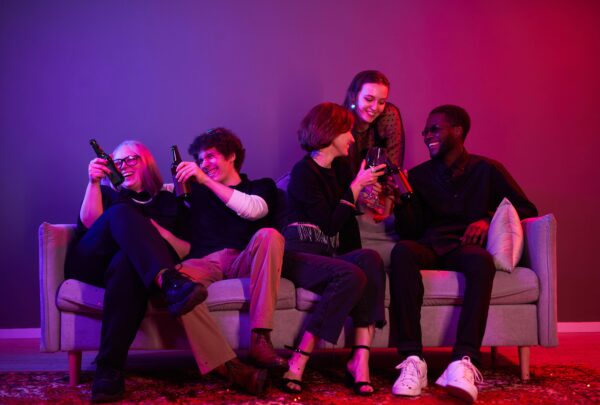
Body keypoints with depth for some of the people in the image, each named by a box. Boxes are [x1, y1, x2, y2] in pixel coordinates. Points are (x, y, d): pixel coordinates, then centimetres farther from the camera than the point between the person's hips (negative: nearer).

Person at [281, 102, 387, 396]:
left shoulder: (341, 168, 18)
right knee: (352, 276, -33)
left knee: (370, 259, -26)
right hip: (299, 254, -6)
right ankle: (298, 362, -30)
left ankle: (360, 358, -33)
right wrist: (356, 186, -8)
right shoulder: (303, 172, -5)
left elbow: (349, 223, 19)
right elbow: (330, 225, -12)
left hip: (331, 256, 6)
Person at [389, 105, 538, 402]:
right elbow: (409, 233, 12)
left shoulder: (487, 170, 14)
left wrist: (489, 219, -8)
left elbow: (526, 209, 9)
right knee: (402, 251, -35)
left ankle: (464, 361, -49)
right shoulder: (418, 176, 19)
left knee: (481, 259, -39)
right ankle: (412, 359, -41)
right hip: (430, 247, 2)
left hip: (467, 247, -1)